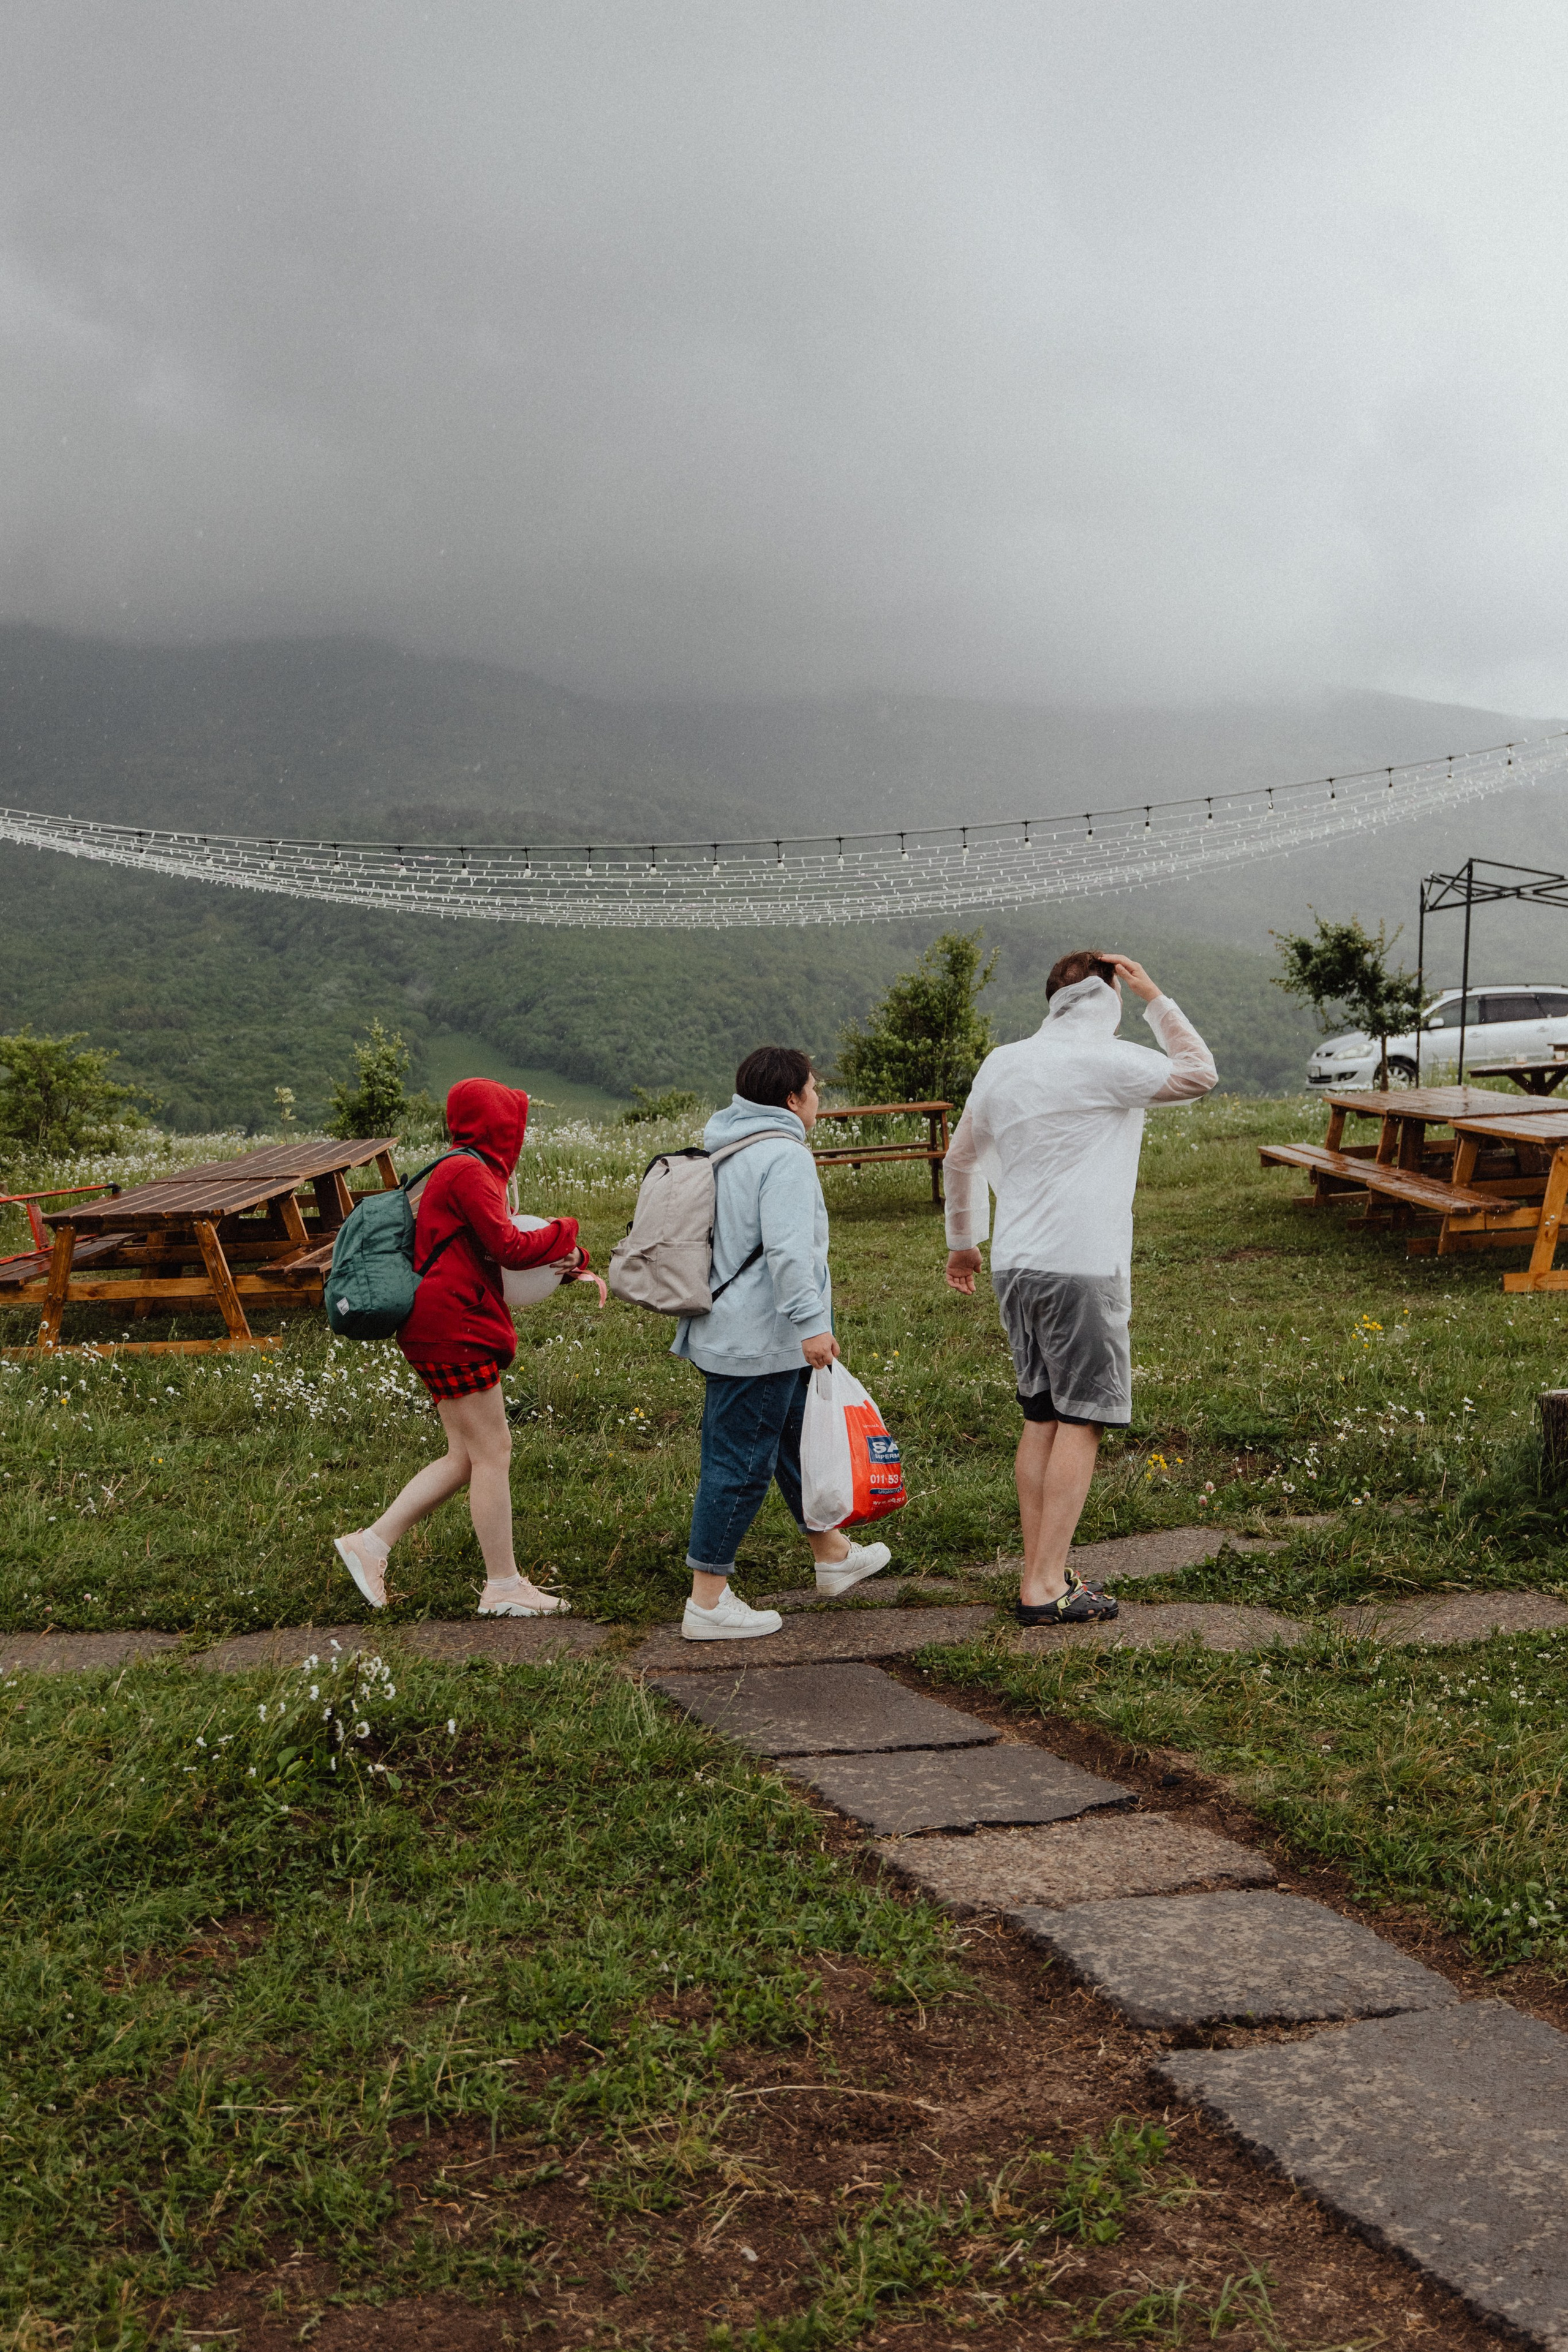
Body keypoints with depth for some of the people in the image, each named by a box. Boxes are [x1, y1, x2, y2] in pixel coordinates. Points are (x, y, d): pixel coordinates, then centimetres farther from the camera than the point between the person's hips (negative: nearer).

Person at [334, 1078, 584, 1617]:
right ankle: (503, 1587, 4)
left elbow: (495, 1248, 18)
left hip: (447, 1331, 11)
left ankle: (371, 1544, 15)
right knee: (491, 1452, -4)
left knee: (466, 1456, 12)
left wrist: (565, 1256, 1)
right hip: (455, 1331, -11)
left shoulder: (465, 1171, 20)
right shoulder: (468, 1173, -13)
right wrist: (564, 1232, -2)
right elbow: (506, 1247, -19)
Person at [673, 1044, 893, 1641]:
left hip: (729, 1330, 11)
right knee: (741, 1464, -4)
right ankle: (708, 1602, 2)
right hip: (757, 1343, -11)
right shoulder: (785, 1155, -17)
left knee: (796, 1440, 23)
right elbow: (788, 1249, -27)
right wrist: (812, 1323, -25)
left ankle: (832, 1553, 38)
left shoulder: (726, 1150, 15)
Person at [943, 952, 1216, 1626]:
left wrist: (962, 1242, 32)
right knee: (1080, 1421, -3)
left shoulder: (1001, 1064, 11)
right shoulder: (1107, 1064, -9)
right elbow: (1199, 1074, 2)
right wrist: (1154, 999, 5)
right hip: (1082, 1267, -7)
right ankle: (1046, 1587, -4)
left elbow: (960, 1161, 20)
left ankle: (1040, 1572, 16)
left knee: (1040, 1419, 12)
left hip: (1014, 1266, 7)